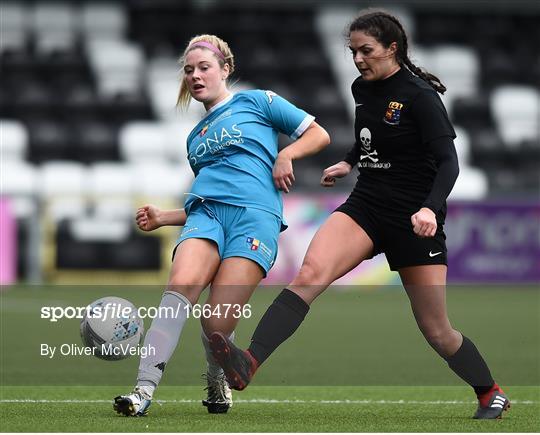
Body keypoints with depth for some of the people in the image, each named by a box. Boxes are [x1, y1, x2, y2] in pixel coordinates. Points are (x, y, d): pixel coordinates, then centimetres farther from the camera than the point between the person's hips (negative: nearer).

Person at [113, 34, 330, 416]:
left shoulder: (257, 102, 15)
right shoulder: (196, 137, 31)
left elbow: (319, 135, 14)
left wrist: (286, 154, -4)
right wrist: (162, 219, 21)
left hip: (256, 216, -4)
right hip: (205, 212, 4)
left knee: (218, 322, -19)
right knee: (181, 285, -28)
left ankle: (219, 382, 13)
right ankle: (144, 390, -38)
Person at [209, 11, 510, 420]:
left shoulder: (419, 96, -14)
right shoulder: (363, 89, 6)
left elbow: (448, 162, -20)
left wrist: (430, 208, -35)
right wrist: (348, 163, 14)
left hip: (414, 219, -5)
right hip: (365, 205, 5)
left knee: (436, 331, 4)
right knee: (310, 274, -23)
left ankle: (491, 393, 29)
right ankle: (249, 363, -38)